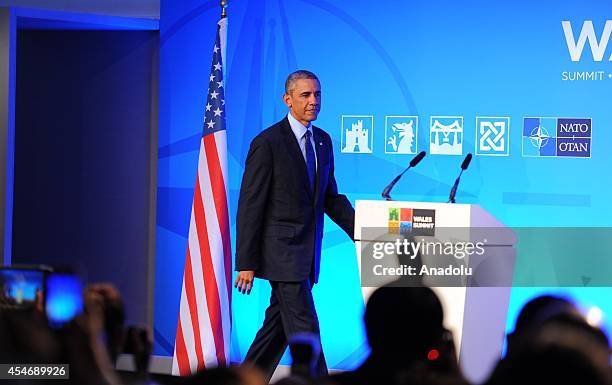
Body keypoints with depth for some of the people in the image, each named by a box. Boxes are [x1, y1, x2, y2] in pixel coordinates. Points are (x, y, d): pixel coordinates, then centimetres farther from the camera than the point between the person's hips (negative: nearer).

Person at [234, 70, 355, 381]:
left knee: (278, 326, 14)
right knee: (304, 328, -10)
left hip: (307, 253, 8)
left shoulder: (323, 140, 12)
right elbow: (250, 206, -11)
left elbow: (330, 198, 18)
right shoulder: (267, 143, -11)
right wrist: (246, 264, -14)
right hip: (282, 249, -8)